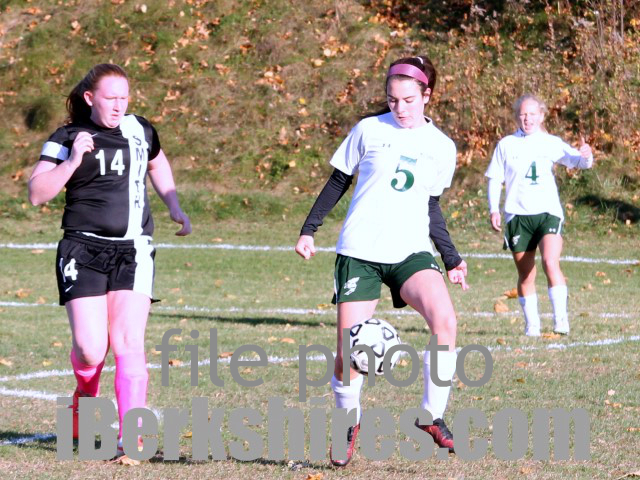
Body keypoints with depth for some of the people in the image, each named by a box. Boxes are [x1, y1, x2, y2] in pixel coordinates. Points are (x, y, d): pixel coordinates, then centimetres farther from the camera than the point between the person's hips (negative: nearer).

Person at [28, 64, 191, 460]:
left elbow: (157, 163, 34)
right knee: (90, 348, -10)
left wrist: (175, 207, 25)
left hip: (132, 252, 2)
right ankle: (86, 392, 26)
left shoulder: (140, 131, 11)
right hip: (84, 250, -2)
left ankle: (131, 434, -10)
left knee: (129, 341, -11)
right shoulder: (67, 139, 0)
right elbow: (37, 193, -8)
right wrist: (73, 161, -18)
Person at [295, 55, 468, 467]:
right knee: (349, 352, -5)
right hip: (360, 251, -1)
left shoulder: (442, 148, 7)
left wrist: (452, 259, 11)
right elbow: (339, 181, 10)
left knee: (445, 321, -26)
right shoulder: (369, 130, 1)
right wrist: (309, 229, 7)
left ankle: (433, 417, -12)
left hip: (411, 251, 1)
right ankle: (349, 425, 22)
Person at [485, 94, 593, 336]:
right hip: (518, 215, 1)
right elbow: (494, 179, 10)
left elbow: (575, 160, -2)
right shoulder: (506, 145, 7)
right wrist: (494, 210, 0)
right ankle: (531, 323, 17)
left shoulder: (551, 143, 7)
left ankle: (561, 319, -17)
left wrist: (585, 156, -25)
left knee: (551, 264, -21)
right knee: (525, 275, 6)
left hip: (548, 213, -1)